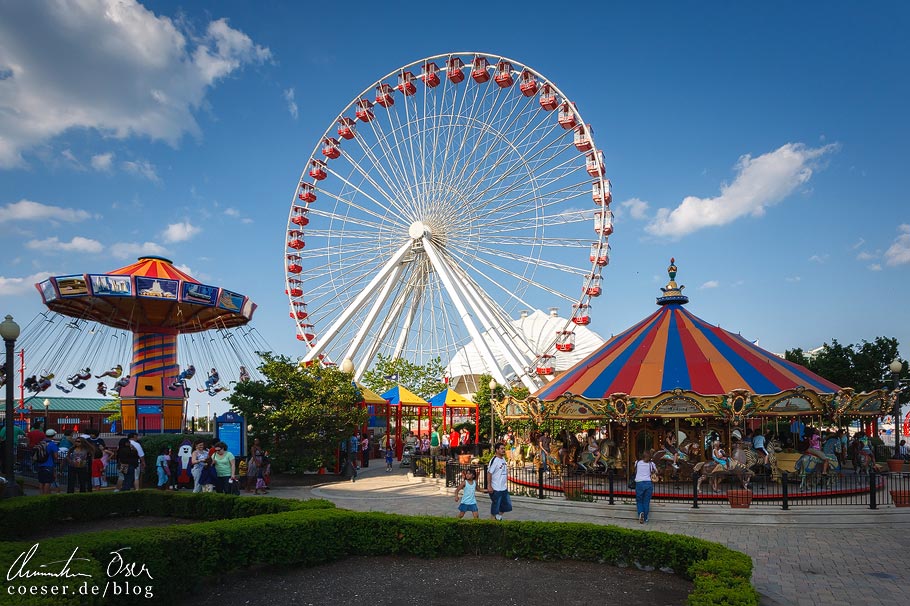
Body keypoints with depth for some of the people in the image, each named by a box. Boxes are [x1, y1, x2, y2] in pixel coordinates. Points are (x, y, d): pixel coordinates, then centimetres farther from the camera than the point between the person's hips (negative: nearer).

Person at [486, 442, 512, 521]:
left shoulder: (503, 459, 10)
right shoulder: (494, 460, -16)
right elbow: (489, 473, -18)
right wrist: (489, 486, -20)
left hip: (504, 488, 8)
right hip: (496, 489, -8)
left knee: (507, 506, 13)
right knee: (495, 508, 2)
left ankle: (498, 516, 30)